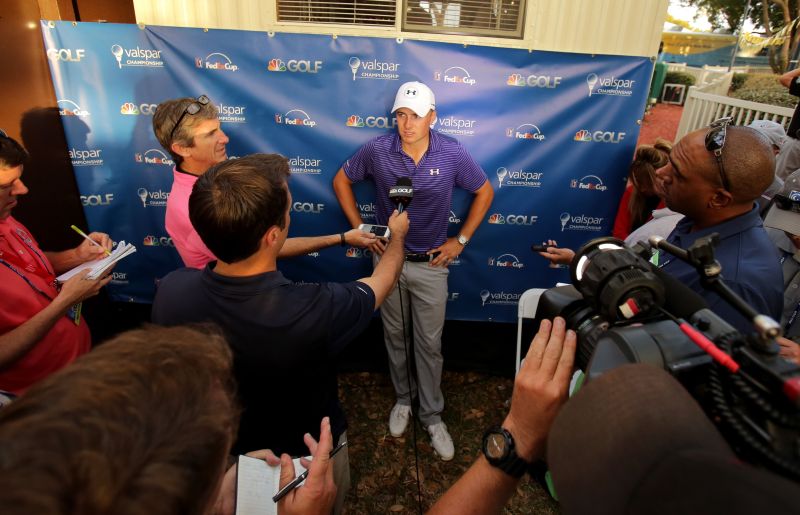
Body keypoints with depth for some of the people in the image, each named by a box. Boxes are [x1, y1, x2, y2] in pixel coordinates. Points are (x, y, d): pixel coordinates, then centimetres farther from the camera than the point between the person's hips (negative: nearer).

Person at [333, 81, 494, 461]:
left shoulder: (453, 154, -14)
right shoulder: (377, 150, -13)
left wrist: (461, 239, -2)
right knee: (395, 336, 17)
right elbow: (341, 180, 3)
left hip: (431, 263, -1)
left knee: (429, 343, 9)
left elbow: (485, 192, 1)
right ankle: (403, 398, 41)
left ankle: (432, 414, 28)